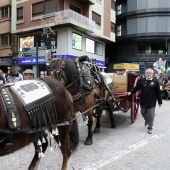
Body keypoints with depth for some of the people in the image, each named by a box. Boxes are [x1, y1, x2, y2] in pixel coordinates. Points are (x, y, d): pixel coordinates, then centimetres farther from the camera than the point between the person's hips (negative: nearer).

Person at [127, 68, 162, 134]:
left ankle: (150, 128, 17)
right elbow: (136, 88, 6)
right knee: (143, 113, 19)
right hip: (143, 101, 3)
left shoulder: (155, 82, -3)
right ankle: (146, 120, 51)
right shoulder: (141, 80, 1)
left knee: (151, 115, 0)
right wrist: (131, 92, -8)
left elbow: (158, 93, -1)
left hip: (152, 102, -2)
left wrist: (160, 101, 1)